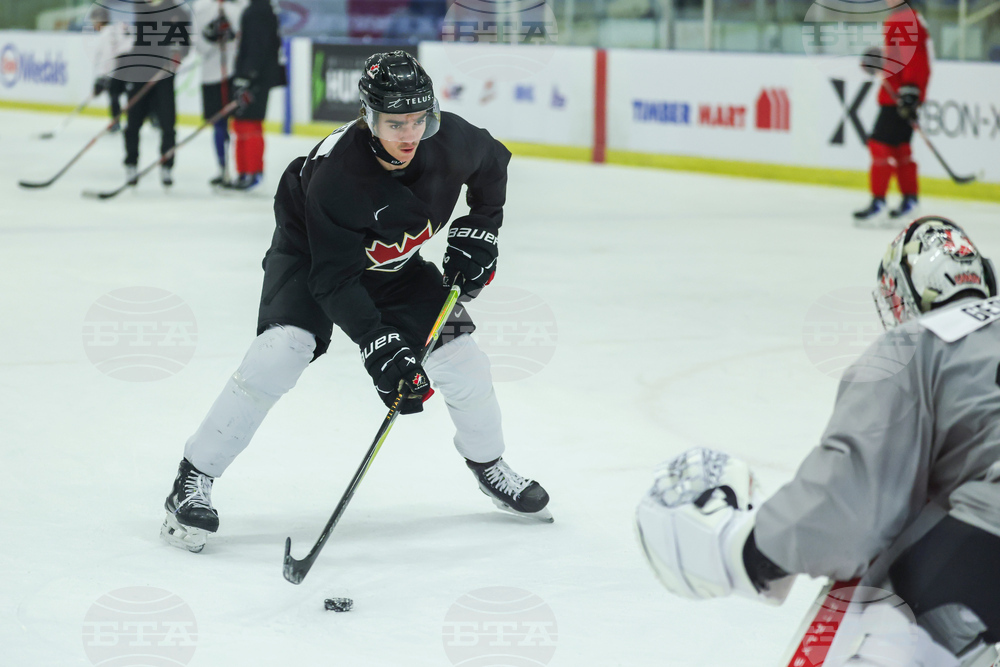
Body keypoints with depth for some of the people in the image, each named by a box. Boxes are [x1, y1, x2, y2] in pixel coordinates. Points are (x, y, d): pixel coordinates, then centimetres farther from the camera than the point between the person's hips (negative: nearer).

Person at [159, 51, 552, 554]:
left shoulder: (451, 139, -25)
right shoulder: (335, 173, -39)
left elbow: (492, 166, 1)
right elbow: (333, 278, -35)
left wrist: (477, 234, -5)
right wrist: (378, 346, -41)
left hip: (393, 265, 5)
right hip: (312, 253, -5)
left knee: (459, 356, -3)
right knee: (282, 351, -27)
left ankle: (488, 465, 27)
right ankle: (193, 481, -17)